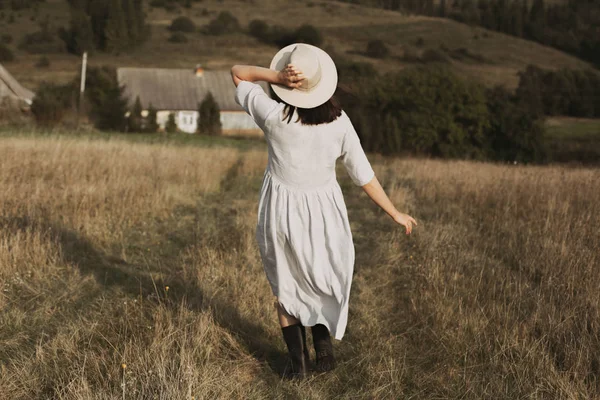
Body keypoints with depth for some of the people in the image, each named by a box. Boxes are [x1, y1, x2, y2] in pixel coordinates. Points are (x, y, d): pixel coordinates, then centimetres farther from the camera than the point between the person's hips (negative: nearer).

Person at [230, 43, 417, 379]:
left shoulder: (274, 115, -18)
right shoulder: (338, 121, -14)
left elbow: (238, 73, -4)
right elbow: (363, 174, -9)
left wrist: (277, 76, -21)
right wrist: (395, 213, 2)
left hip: (282, 209, -1)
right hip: (324, 210, 1)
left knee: (285, 285, 19)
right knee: (323, 280, 26)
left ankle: (299, 361, 18)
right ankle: (324, 347, 16)